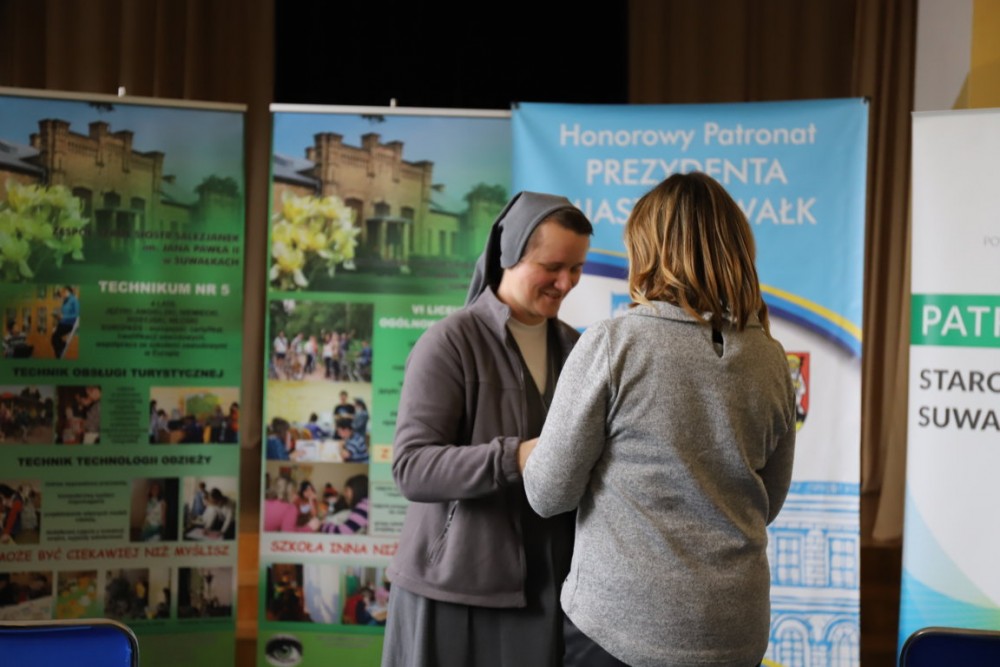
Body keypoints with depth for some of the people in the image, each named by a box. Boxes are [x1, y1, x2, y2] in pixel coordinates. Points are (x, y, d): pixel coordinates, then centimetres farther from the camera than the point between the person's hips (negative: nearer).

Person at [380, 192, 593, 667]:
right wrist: (514, 458, -28)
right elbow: (411, 468, -16)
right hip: (457, 590, -4)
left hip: (547, 587, 5)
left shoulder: (574, 347, 6)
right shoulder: (450, 342, -10)